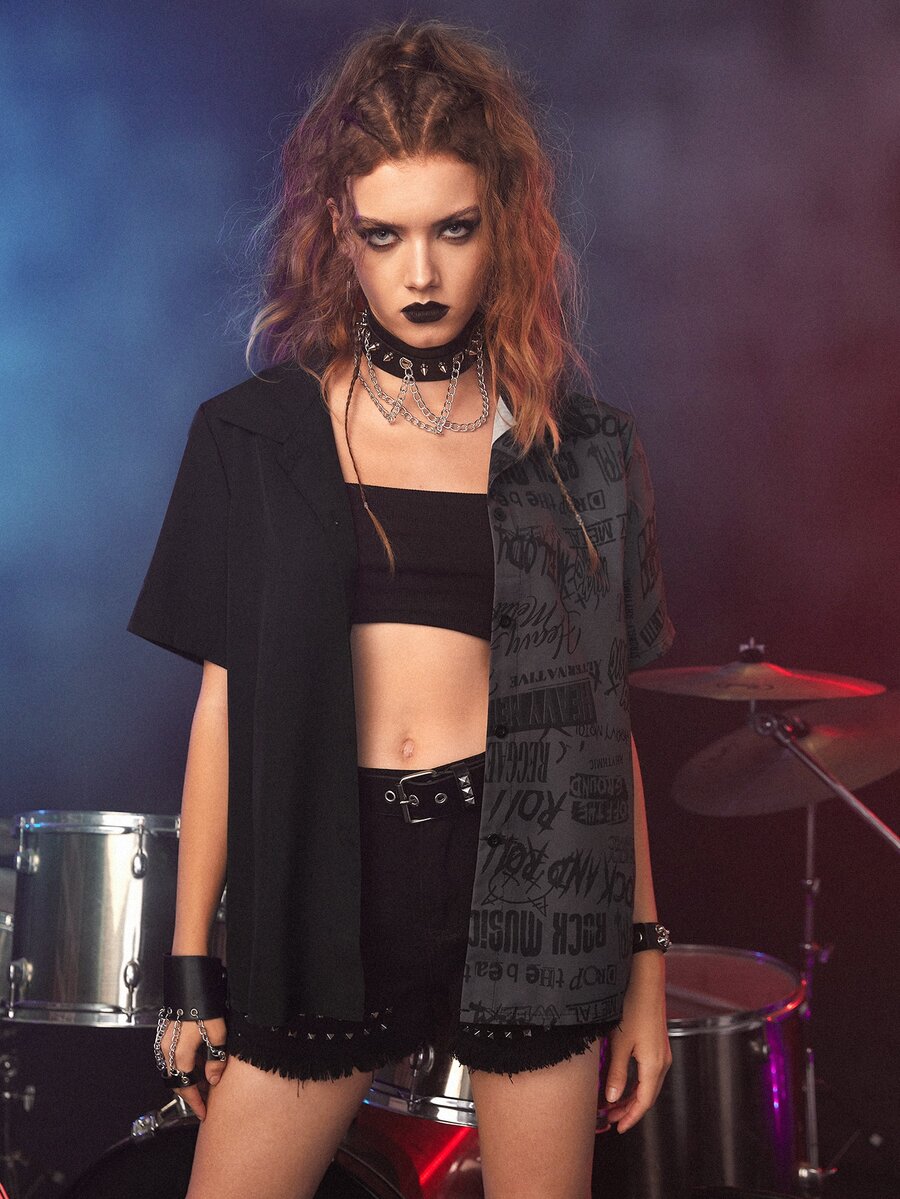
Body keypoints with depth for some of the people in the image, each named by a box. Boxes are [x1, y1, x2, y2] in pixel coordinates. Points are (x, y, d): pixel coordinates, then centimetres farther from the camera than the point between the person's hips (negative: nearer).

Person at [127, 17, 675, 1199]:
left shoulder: (580, 450, 6)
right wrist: (191, 965, 3)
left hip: (530, 879, 0)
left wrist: (646, 960, 5)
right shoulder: (260, 437, 4)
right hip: (325, 878, 0)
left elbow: (607, 712, 8)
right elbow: (224, 700, 4)